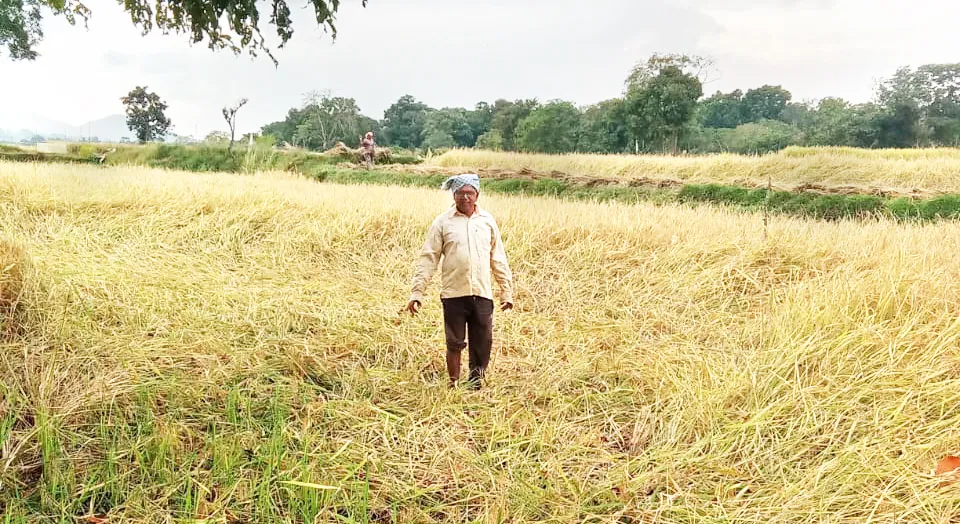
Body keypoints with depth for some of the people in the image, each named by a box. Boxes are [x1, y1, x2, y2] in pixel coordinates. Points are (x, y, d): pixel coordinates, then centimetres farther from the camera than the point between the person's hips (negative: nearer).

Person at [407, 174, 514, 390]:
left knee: (483, 344, 5)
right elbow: (428, 258, -1)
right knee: (454, 344, 7)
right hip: (453, 294, -2)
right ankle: (454, 387, 22)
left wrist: (507, 291, 12)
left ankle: (475, 386, 22)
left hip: (482, 294, 2)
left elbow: (498, 258, 13)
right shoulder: (442, 222, 0)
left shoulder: (487, 220, 8)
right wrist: (417, 292, -6)